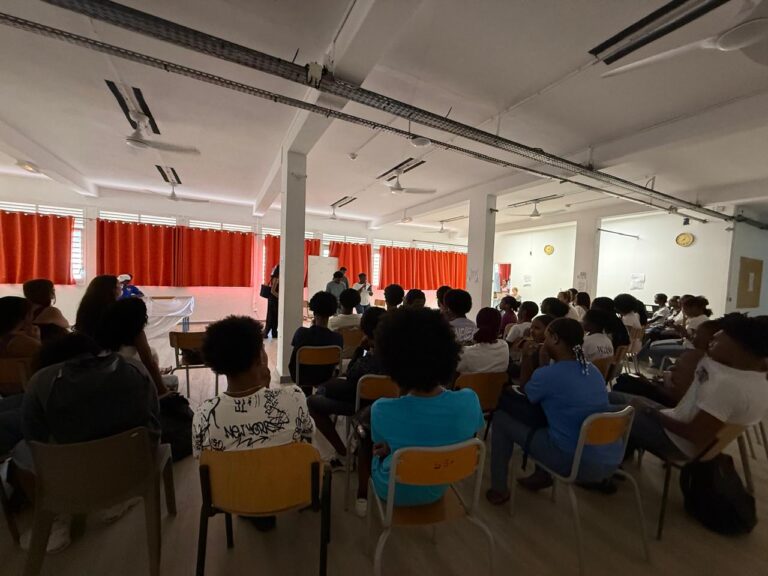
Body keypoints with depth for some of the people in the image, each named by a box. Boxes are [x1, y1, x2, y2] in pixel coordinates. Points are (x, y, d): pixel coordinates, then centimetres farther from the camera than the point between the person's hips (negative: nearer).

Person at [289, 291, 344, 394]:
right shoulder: (337, 338, -23)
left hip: (300, 376, 1)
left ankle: (306, 396, 46)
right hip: (324, 378, 0)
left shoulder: (301, 332, -22)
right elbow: (336, 363, -5)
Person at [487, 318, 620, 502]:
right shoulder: (593, 371, 4)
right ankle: (543, 474, 33)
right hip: (611, 461, 8)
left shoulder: (549, 374, -19)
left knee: (501, 417, 4)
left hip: (577, 463, -7)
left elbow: (525, 393, 3)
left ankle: (499, 489, 17)